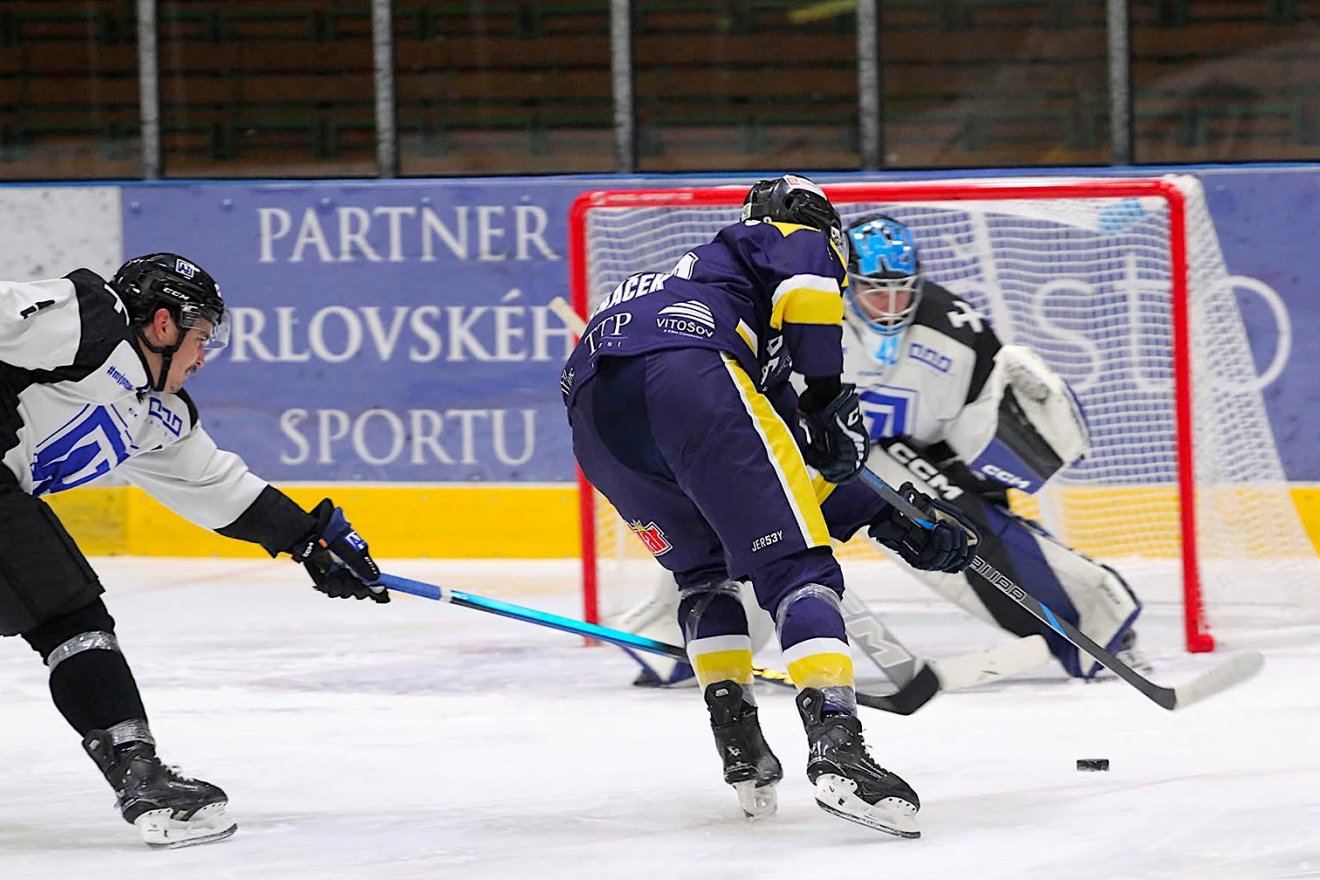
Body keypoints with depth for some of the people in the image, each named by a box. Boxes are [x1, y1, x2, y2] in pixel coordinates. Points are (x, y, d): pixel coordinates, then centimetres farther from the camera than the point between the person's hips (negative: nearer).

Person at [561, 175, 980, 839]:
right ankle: (836, 746, -25)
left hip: (591, 408, 7)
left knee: (703, 566, 29)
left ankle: (738, 742, 18)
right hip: (680, 372, -7)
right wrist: (828, 393, 4)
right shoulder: (801, 239, 28)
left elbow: (814, 458, 45)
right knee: (796, 567, -7)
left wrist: (897, 520, 43)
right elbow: (806, 279, -2)